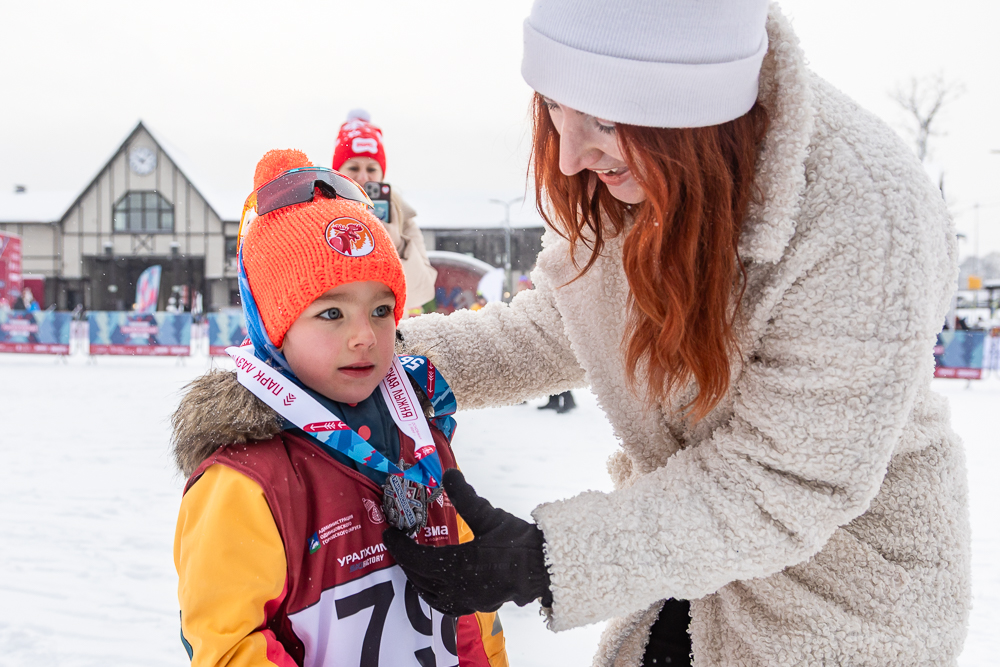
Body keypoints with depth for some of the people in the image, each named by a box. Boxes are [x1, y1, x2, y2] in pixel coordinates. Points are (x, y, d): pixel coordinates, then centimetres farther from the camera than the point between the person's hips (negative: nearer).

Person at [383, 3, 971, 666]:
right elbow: (549, 330, 2)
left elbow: (782, 486, -29)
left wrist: (540, 561, -34)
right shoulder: (616, 177, -13)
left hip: (847, 588, -5)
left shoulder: (864, 221, -34)